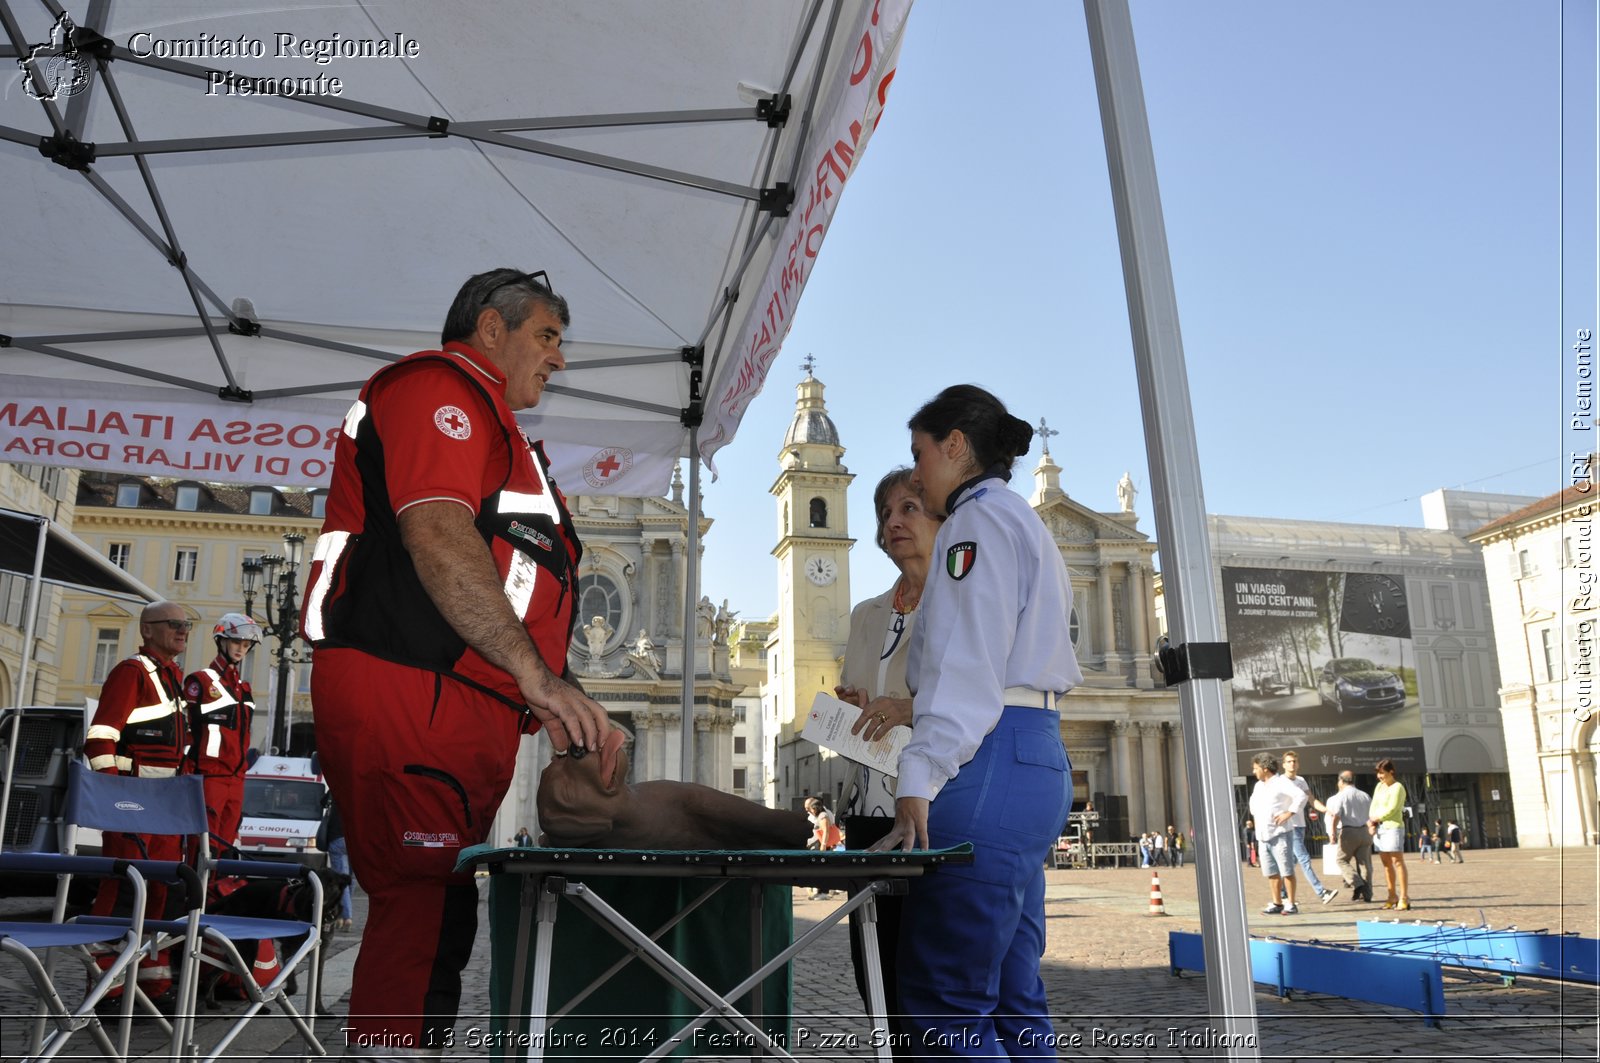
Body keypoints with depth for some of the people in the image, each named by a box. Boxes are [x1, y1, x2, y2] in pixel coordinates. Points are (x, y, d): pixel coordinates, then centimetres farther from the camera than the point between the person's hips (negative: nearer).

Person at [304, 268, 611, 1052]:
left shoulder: (485, 420, 30)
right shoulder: (443, 385, -1)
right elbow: (437, 536, -17)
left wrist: (555, 706, 19)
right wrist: (538, 676, -20)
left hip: (458, 710, 10)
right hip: (409, 695, -10)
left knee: (436, 921, 10)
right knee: (423, 918, -11)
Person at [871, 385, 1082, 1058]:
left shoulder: (980, 518, -4)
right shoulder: (1026, 525, 26)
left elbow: (964, 665, -15)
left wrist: (918, 781, -21)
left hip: (992, 763, -11)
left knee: (943, 1001, -9)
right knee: (1011, 997, 11)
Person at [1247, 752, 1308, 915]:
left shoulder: (1281, 782, -8)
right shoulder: (1258, 785, 18)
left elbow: (1301, 796, -19)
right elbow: (1253, 801, 37)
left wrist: (1289, 813, -21)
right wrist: (1255, 814, 20)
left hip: (1280, 834, -8)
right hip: (1263, 836, 8)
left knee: (1286, 871, -3)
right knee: (1271, 872, 9)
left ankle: (1291, 905, 1)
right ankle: (1277, 904, 14)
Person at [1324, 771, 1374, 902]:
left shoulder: (1341, 796, -4)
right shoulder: (1365, 796, 13)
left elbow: (1335, 817, -14)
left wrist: (1333, 834, -9)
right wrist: (1371, 832, 22)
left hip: (1348, 832, -5)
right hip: (1365, 832, 5)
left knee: (1342, 860, 6)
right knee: (1364, 862, 8)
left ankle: (1357, 884, -11)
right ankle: (1367, 893, 7)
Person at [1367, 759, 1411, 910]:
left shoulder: (1397, 788, -8)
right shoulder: (1379, 786, 15)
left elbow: (1391, 810, -14)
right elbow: (1373, 806, 12)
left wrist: (1374, 819, -5)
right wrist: (1372, 822, -4)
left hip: (1393, 827, -7)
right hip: (1379, 828, 7)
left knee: (1397, 861, -9)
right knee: (1386, 863, 8)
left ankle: (1404, 898, -10)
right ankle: (1392, 896, 14)